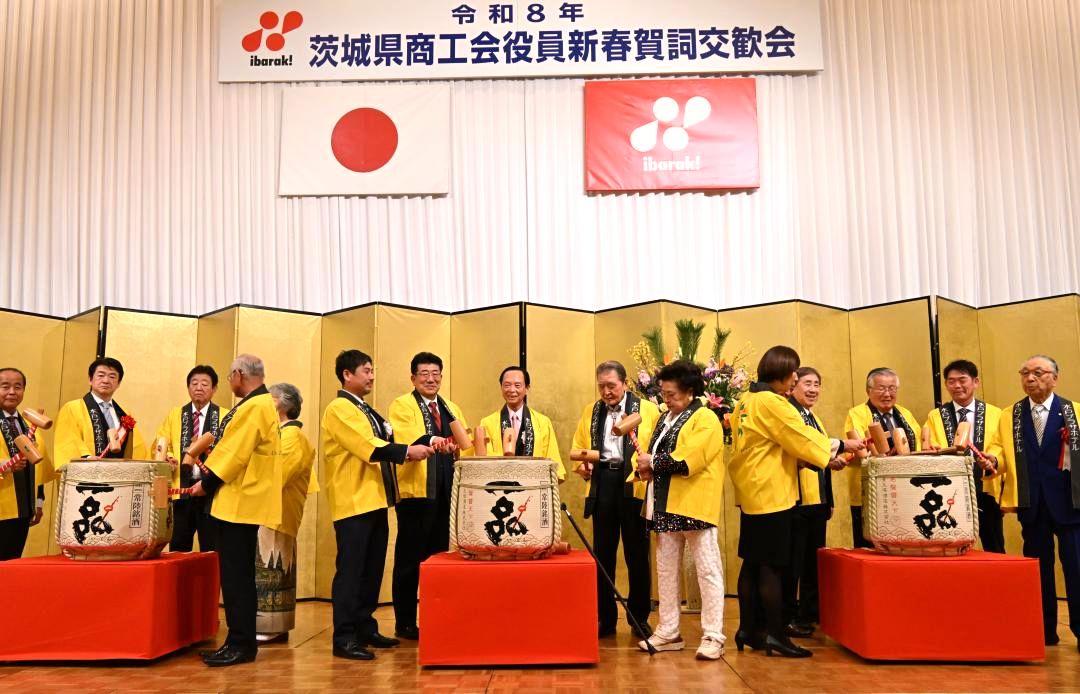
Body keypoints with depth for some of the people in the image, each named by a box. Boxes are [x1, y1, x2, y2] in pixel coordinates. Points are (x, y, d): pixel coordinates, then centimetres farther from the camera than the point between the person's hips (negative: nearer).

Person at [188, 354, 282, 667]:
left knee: (235, 574, -5)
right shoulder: (260, 404, 17)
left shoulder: (254, 407, -16)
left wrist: (207, 483, -9)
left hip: (240, 501, -10)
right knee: (238, 573, 14)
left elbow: (236, 452, -18)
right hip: (242, 500, 10)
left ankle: (241, 644, 1)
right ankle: (242, 641, 21)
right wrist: (213, 470, 8)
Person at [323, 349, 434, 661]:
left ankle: (365, 629, 24)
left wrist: (421, 446, 3)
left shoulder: (366, 411, 20)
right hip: (353, 503, -9)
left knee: (372, 571, 14)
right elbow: (368, 447, -20)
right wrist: (407, 451, -22)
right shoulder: (339, 409, -9)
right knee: (350, 571, -5)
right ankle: (344, 638, 2)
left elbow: (382, 445, 14)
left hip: (375, 501, 9)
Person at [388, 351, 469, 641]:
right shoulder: (401, 406, 1)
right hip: (416, 491, -5)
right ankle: (405, 623, 12)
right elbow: (402, 441, -18)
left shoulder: (452, 409, 20)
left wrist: (460, 446, -10)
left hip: (446, 493, 5)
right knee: (410, 559, 1)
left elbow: (464, 444, 13)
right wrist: (430, 440, -36)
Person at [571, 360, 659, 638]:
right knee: (602, 553, 8)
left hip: (634, 486, -3)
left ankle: (640, 618, 21)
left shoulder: (648, 409, 0)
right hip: (602, 485, 3)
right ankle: (605, 618, 19)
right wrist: (583, 466, -5)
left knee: (637, 553, 7)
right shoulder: (590, 412, 12)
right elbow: (579, 447, 14)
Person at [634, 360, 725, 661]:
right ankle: (668, 632, 22)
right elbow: (651, 453, 17)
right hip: (666, 506, 8)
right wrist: (645, 467, -5)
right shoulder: (665, 420, 18)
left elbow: (688, 457, -20)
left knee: (708, 570, -2)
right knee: (666, 570, 12)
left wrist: (654, 462, -12)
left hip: (694, 506, -8)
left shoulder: (705, 420, -7)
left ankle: (713, 636, 4)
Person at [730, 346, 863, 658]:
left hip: (750, 494, 9)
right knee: (772, 566, -3)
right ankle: (775, 634, 2)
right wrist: (843, 445, 2)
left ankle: (748, 629, 19)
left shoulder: (745, 401, 12)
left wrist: (825, 455, 12)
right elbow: (802, 438, -12)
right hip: (771, 494, -9)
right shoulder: (771, 402, -16)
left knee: (752, 564, 13)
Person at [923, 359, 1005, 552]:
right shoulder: (935, 416, 9)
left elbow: (999, 449, 0)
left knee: (994, 552, 7)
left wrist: (992, 459, -22)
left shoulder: (995, 414, 8)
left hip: (986, 490, 0)